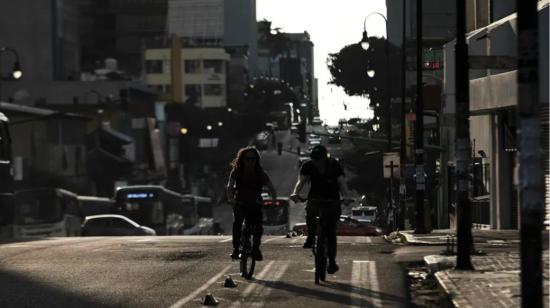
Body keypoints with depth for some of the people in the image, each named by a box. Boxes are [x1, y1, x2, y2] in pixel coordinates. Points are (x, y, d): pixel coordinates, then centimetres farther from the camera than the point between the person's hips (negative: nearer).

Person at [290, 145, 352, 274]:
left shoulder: (334, 165, -11)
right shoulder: (308, 166, -6)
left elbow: (342, 182, -20)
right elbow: (301, 180, -16)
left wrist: (346, 196, -40)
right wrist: (295, 193, -37)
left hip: (332, 200, -1)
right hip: (315, 199, 1)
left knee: (331, 232, -7)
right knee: (310, 211, -33)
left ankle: (332, 261, 2)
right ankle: (311, 237, -11)